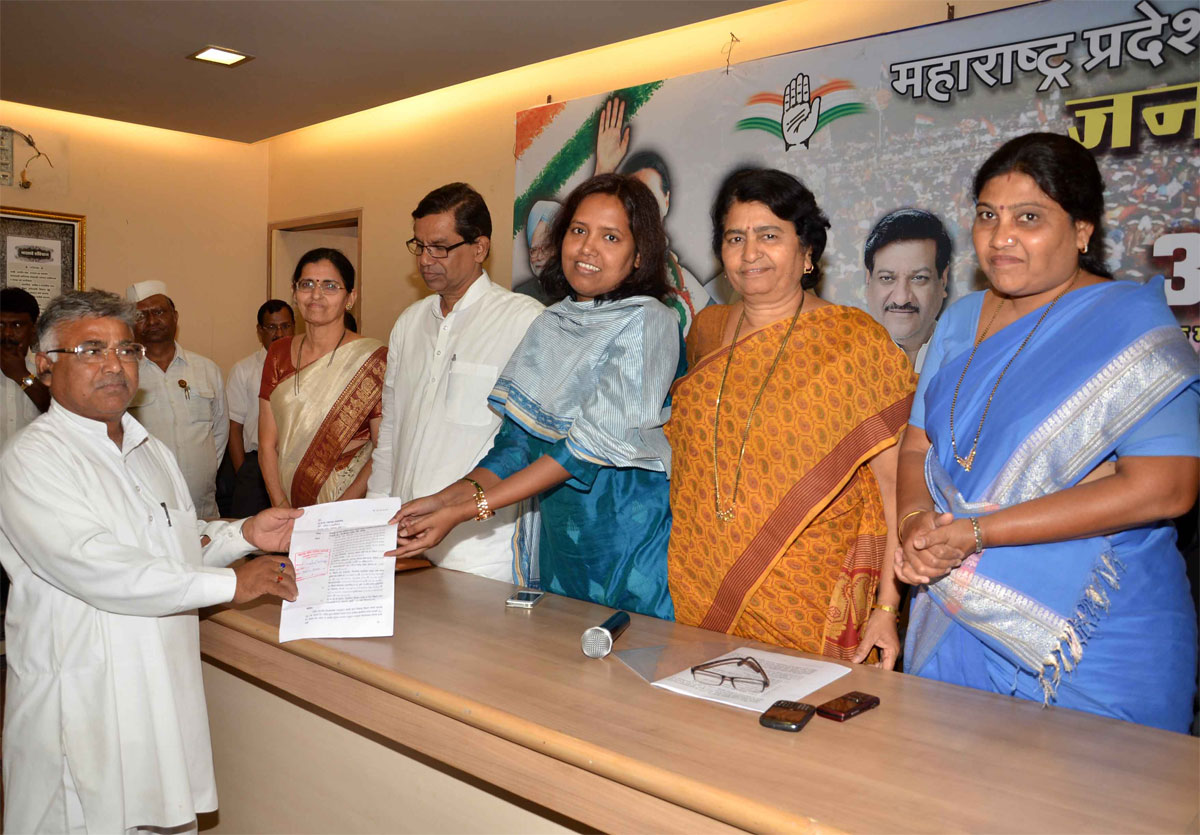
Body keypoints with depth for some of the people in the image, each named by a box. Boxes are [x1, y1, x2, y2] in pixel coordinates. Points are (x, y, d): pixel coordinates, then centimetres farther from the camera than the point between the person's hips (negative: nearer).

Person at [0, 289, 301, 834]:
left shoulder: (150, 450, 15)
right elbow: (94, 568, -23)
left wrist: (243, 535, 2)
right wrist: (230, 583, -20)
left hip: (165, 687, 7)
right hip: (82, 702, -7)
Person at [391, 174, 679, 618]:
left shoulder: (647, 321, -11)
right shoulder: (550, 324, 10)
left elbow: (592, 443, -18)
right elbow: (518, 440, 8)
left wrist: (465, 510, -19)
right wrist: (447, 497, -8)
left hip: (630, 543, -5)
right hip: (556, 540, 6)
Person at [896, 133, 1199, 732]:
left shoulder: (1133, 324, -10)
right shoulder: (961, 321, 8)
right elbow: (918, 446, 10)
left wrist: (975, 532, -21)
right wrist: (915, 521, -14)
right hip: (957, 625, 5)